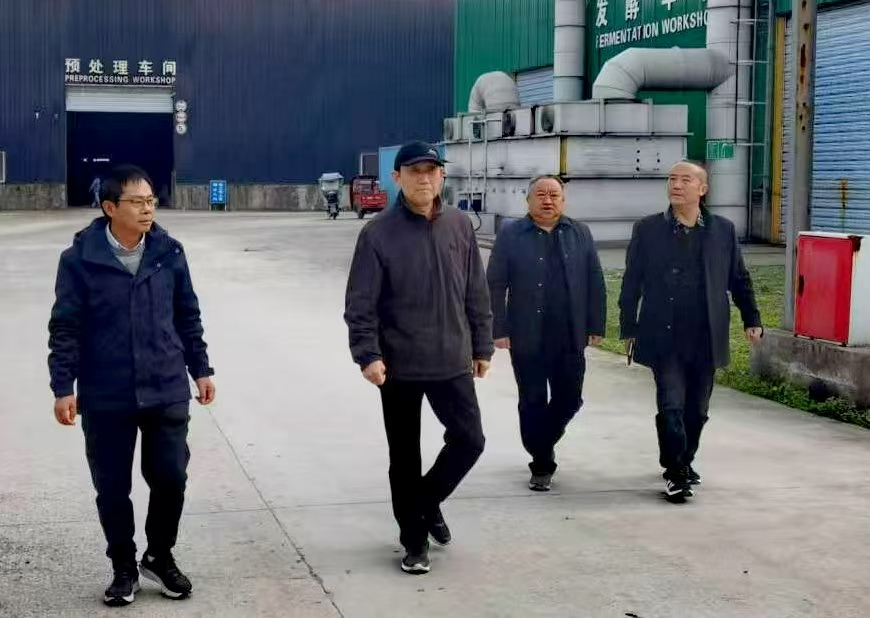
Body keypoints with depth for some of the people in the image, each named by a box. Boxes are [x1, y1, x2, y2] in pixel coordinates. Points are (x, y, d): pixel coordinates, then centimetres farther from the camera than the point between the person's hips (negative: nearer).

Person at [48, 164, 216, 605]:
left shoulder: (168, 252, 0)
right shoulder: (80, 259, -9)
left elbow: (187, 316, 10)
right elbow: (65, 328, -5)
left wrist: (200, 369, 11)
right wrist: (63, 388, -9)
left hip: (166, 392, 2)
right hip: (105, 398, -2)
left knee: (170, 478, 4)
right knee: (112, 488, 8)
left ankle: (159, 556, 28)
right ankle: (123, 567, 28)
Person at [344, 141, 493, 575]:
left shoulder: (460, 226, 3)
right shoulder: (379, 233, -9)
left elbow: (476, 293, 9)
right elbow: (360, 303, -10)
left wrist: (482, 346, 11)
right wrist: (368, 354, -18)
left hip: (452, 362, 3)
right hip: (399, 366, -3)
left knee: (469, 440, 3)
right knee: (404, 457, 7)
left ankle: (428, 500, 30)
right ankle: (414, 540, 22)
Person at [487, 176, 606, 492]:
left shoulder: (580, 234, 8)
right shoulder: (510, 236, 1)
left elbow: (595, 283, 7)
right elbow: (496, 285, -2)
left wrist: (596, 326, 2)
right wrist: (499, 330, -7)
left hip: (570, 338, 2)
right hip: (527, 339, -2)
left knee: (569, 399, 8)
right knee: (533, 403, 3)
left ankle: (543, 440, 34)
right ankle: (542, 465, 15)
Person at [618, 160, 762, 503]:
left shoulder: (723, 230, 6)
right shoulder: (647, 230, 1)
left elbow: (739, 279, 13)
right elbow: (631, 284, 4)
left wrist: (752, 319, 7)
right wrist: (629, 330, 3)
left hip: (705, 339, 2)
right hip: (664, 338, -2)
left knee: (697, 409, 10)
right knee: (671, 405, -8)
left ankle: (684, 462, 28)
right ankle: (676, 472, 0)